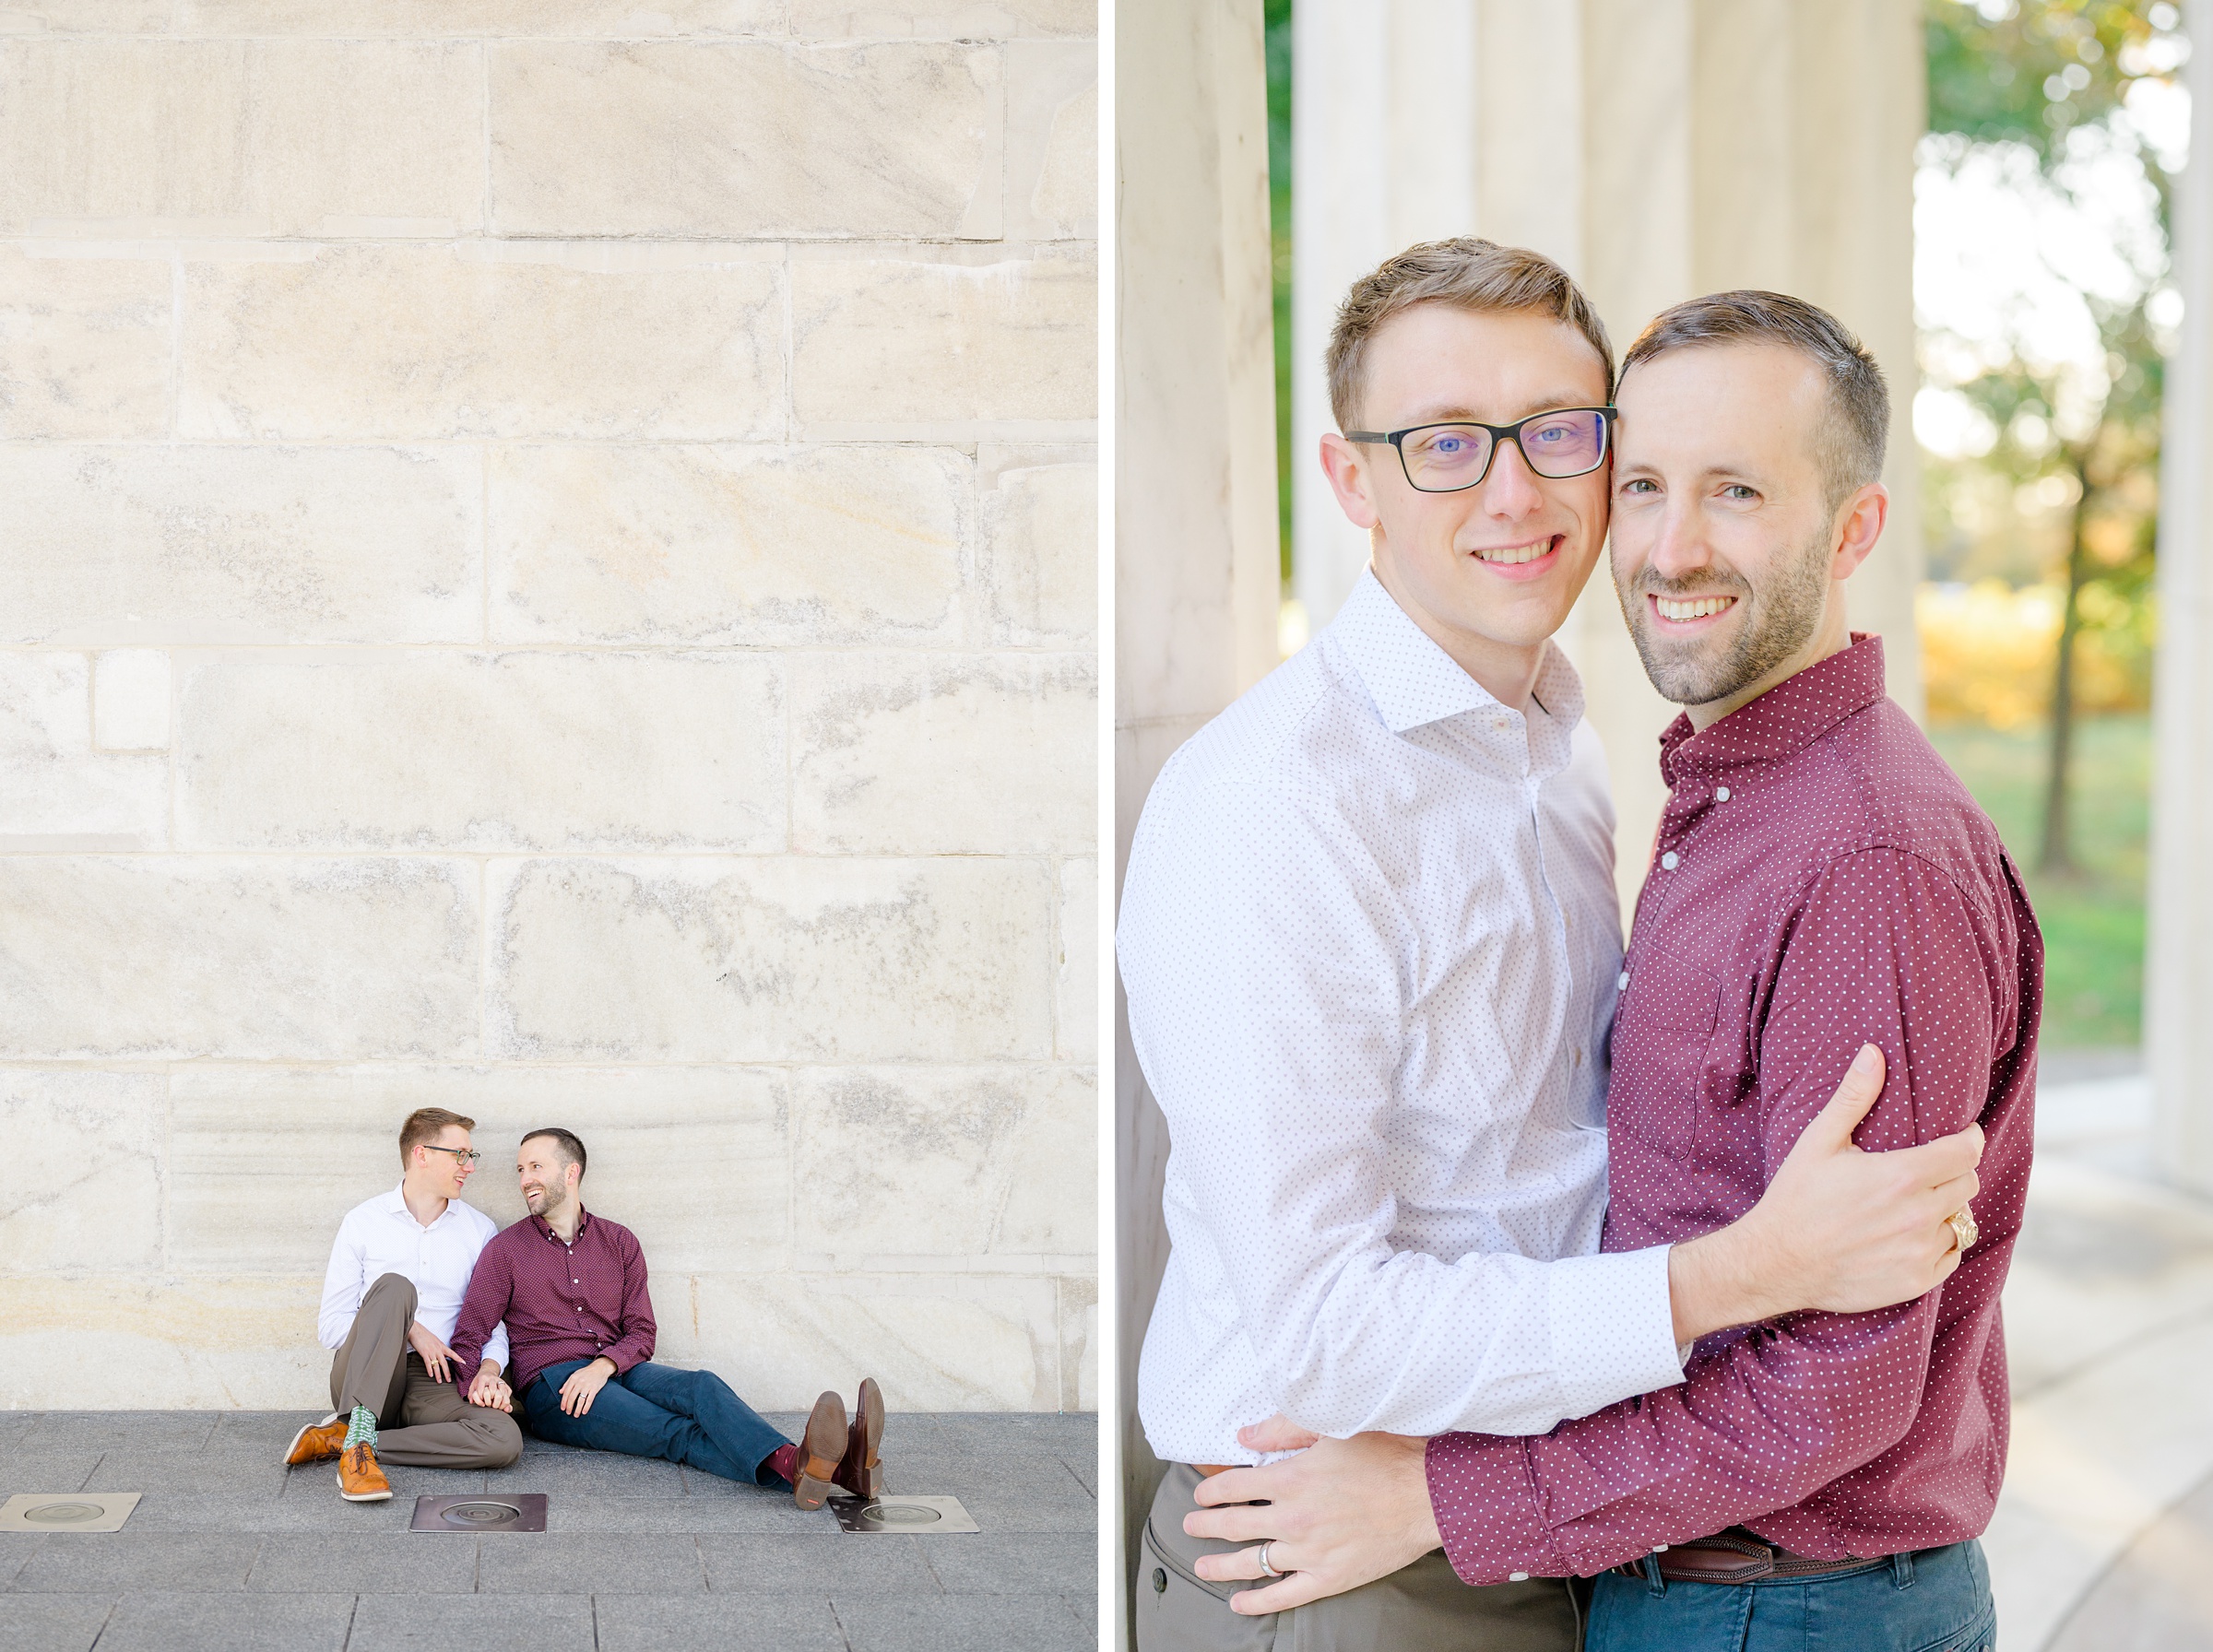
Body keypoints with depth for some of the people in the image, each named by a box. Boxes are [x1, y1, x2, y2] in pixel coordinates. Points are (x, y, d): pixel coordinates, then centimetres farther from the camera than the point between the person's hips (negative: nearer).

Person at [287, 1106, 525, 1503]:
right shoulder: (363, 1222, 6)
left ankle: (339, 1439, -23)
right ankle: (359, 1436, -40)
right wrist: (408, 1328, -11)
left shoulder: (480, 1231, 13)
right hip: (361, 1378, -2)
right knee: (394, 1285, -31)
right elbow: (331, 1325, 2)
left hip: (434, 1383, 2)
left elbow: (495, 1322, 12)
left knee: (505, 1439, -30)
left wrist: (489, 1370, -10)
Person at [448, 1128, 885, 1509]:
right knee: (678, 1433, -30)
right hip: (551, 1385, -4)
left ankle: (796, 1464, -59)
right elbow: (470, 1334, 4)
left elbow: (641, 1333, 10)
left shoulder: (619, 1242, 16)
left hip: (617, 1370, 4)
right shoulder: (506, 1250, 9)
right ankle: (798, 1467, -58)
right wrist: (476, 1384, -18)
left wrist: (602, 1367, -12)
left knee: (701, 1386, -30)